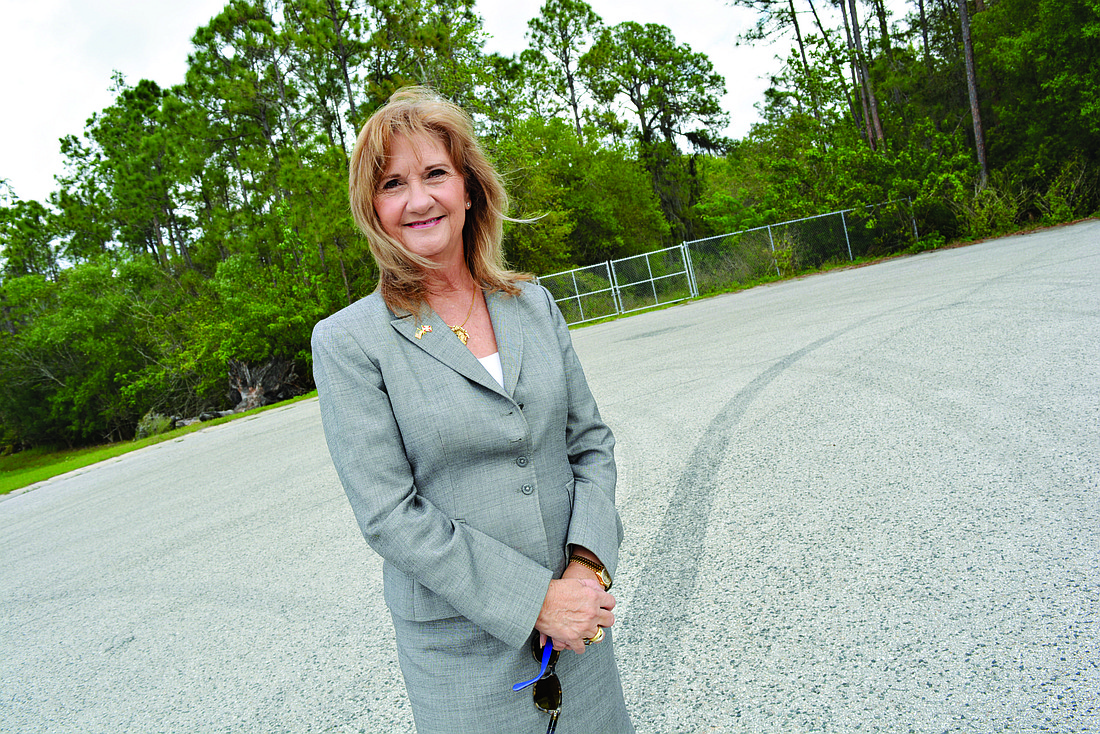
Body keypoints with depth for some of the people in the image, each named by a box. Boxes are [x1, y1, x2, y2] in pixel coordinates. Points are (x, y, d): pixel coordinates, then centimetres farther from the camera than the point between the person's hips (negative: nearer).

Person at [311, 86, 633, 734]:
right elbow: (388, 515, -14)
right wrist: (533, 601, -17)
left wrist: (588, 563, -11)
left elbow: (591, 439, 5)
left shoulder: (534, 304, 2)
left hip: (577, 616, 4)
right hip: (463, 646, -4)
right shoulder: (348, 342, -11)